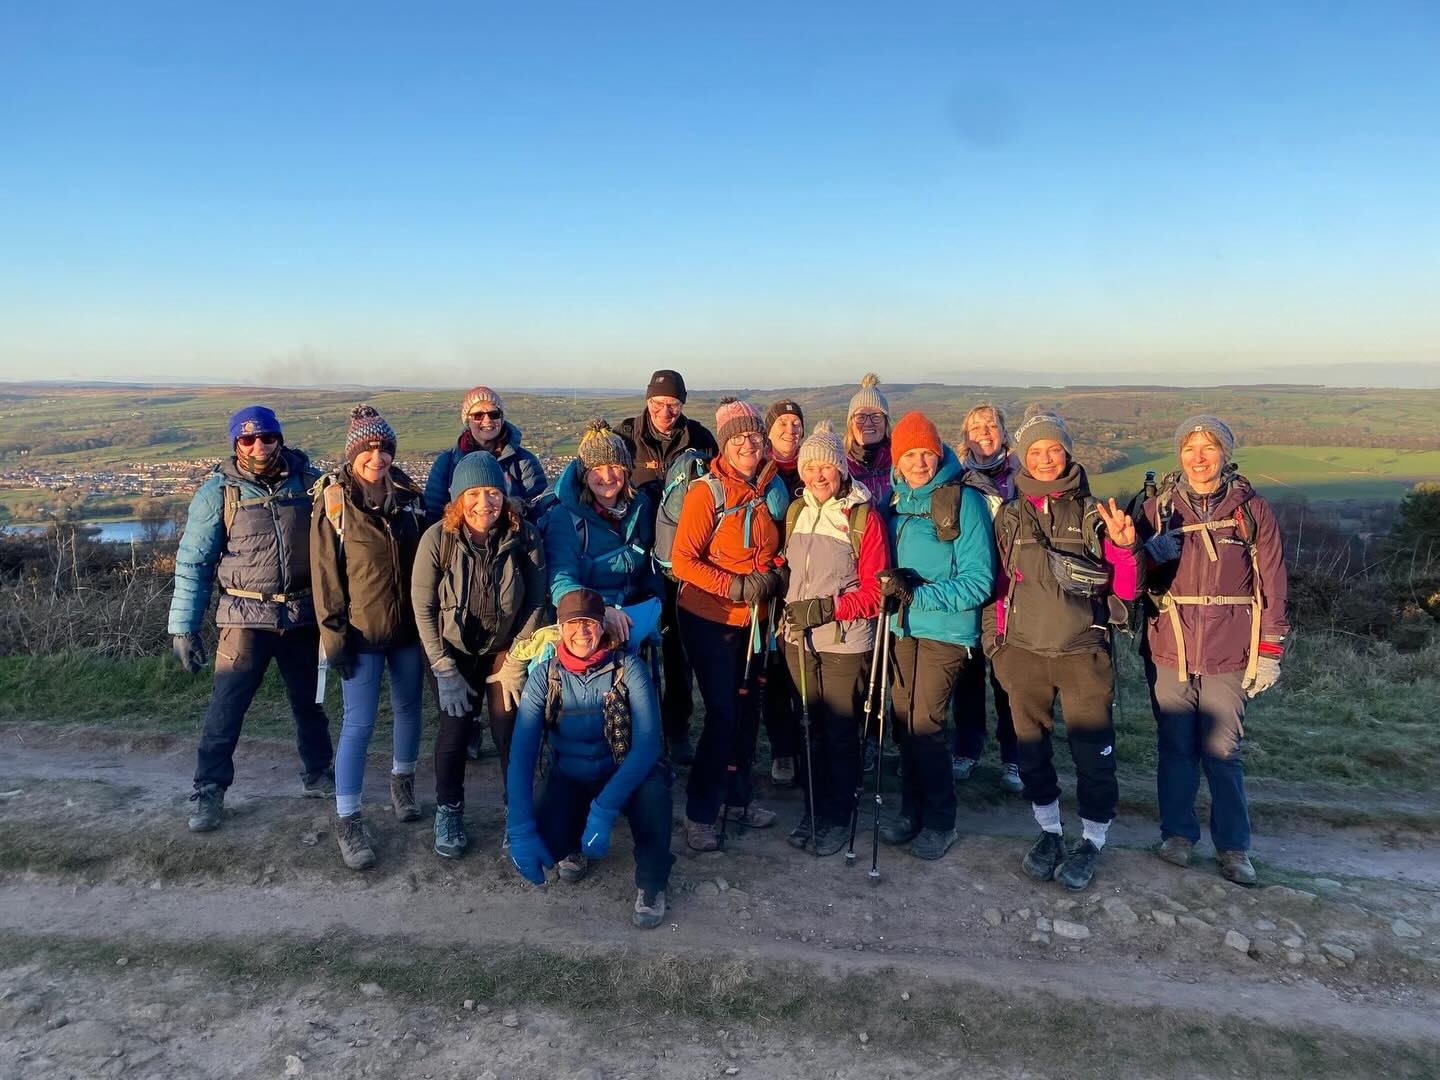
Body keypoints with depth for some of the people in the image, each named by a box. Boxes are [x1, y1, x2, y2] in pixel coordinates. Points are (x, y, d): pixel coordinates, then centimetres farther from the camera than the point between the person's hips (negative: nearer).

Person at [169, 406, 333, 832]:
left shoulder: (309, 481, -2)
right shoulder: (218, 492, -7)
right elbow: (192, 562, -5)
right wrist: (184, 627, -8)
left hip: (304, 616, 3)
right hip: (246, 617, -2)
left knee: (309, 701, 16)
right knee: (225, 706, -2)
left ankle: (318, 775, 34)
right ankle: (208, 792, 15)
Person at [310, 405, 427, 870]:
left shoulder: (408, 495, 2)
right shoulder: (334, 502, -9)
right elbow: (325, 573, -8)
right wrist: (334, 635, -11)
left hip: (408, 626, 4)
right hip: (362, 630, -4)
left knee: (408, 707, 17)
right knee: (359, 723, -4)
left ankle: (402, 781, 40)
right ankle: (347, 820, 8)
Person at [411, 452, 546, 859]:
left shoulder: (525, 538, -18)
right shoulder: (438, 538, -20)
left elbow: (535, 604, -9)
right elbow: (423, 607, -12)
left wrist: (516, 664, -9)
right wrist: (445, 671, -11)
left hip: (506, 649, 0)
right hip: (454, 651, 0)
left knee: (511, 732, -6)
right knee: (454, 731, 0)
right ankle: (448, 812, 24)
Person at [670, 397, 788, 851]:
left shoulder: (773, 489, 4)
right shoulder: (707, 491, -14)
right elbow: (683, 561, -16)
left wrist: (775, 575, -1)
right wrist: (737, 586, -22)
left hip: (754, 619, 6)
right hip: (709, 620, -6)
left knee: (745, 708, 13)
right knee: (723, 713, -6)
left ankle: (738, 797, 32)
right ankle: (699, 813, 10)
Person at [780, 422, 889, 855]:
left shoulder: (864, 517, -9)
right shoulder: (795, 512, 6)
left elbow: (875, 589, -10)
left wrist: (827, 608, -19)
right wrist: (790, 607, 2)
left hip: (845, 643, -4)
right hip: (799, 639, 5)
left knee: (841, 733, 5)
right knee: (810, 727, 14)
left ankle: (839, 816, 23)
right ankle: (813, 808, 30)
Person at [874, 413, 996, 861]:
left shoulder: (964, 501, -10)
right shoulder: (894, 501, 8)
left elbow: (979, 579, -13)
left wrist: (918, 593, -20)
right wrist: (891, 587, 2)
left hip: (944, 628, -5)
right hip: (901, 626, 6)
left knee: (925, 723, -6)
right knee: (904, 720, 10)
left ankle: (940, 821, 13)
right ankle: (912, 810, 27)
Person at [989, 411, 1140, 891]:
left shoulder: (1093, 513, 1)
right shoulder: (1010, 516, 5)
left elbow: (1125, 590, 0)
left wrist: (1124, 547, -17)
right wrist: (994, 640, 9)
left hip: (1083, 651, -2)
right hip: (1023, 650, 2)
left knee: (1093, 749, 2)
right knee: (1031, 747, 12)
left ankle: (1091, 841, 21)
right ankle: (1049, 832, 30)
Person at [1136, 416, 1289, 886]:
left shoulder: (1251, 509, 0)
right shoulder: (1158, 506, 3)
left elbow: (1271, 584, 3)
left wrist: (1269, 650, 0)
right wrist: (1151, 555, -14)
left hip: (1228, 653, -1)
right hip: (1169, 650, 1)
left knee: (1223, 752, 5)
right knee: (1175, 747, 9)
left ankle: (1232, 846, 21)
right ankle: (1177, 832, 25)